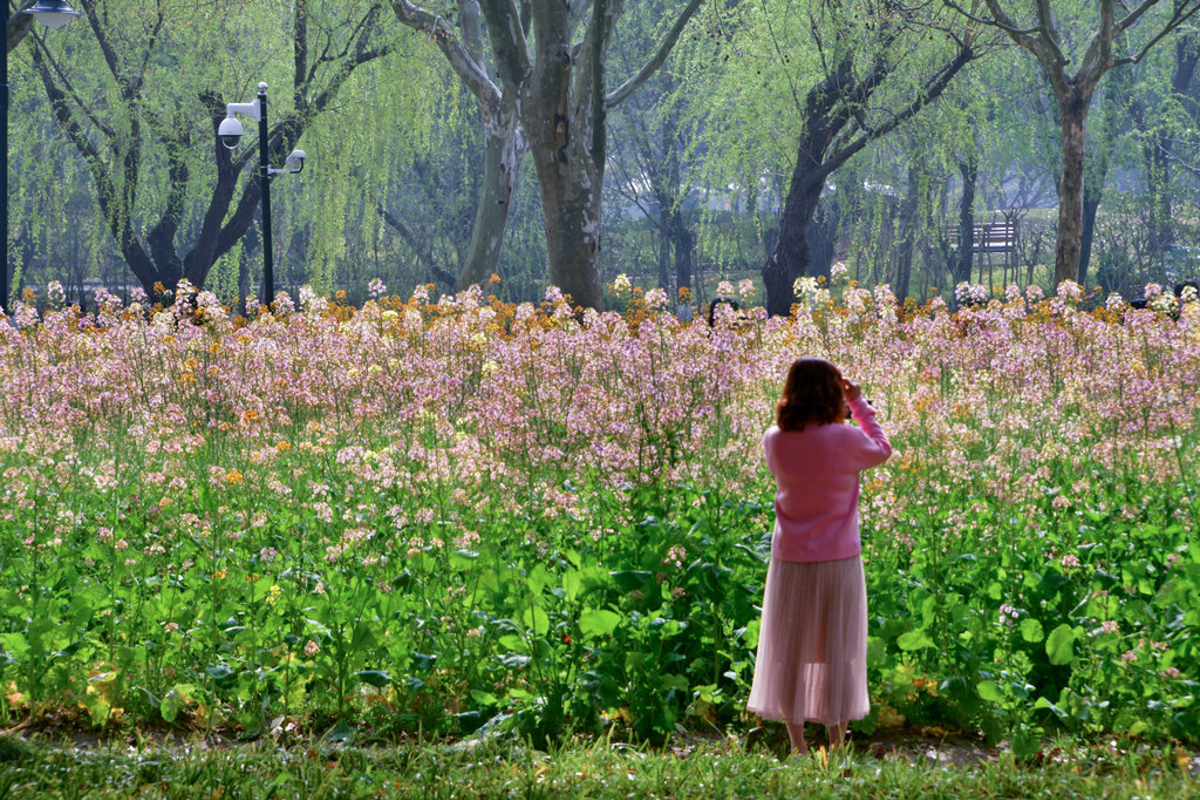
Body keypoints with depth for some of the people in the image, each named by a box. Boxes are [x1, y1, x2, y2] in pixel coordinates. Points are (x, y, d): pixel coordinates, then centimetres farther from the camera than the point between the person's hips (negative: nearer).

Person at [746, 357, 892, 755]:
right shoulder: (845, 440, -14)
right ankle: (836, 741, 12)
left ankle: (797, 744, 17)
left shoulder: (775, 441, -5)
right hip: (838, 560, -3)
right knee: (837, 653, 7)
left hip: (790, 562, 3)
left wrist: (842, 412, 20)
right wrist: (859, 405, 12)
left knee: (790, 652, 11)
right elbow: (882, 451, 5)